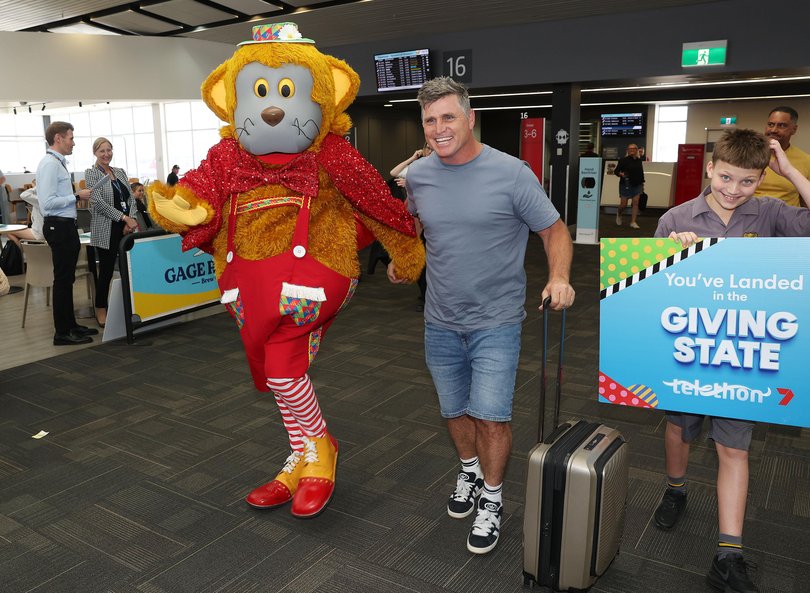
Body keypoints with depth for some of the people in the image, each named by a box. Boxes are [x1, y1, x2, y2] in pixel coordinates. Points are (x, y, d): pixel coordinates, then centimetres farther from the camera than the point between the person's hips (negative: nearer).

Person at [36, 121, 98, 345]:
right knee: (62, 279, -4)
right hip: (58, 226, -10)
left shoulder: (59, 163, 14)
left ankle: (70, 324, 27)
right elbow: (48, 202, -23)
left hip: (66, 225, 10)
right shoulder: (50, 164, -16)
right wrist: (77, 196, -16)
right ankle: (62, 333, 3)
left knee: (67, 278, 16)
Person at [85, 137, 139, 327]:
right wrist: (124, 217, -18)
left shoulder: (120, 172, 14)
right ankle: (101, 310, 14)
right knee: (106, 271, 0)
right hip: (106, 230, -5)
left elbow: (131, 198, 11)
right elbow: (98, 202, -13)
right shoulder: (91, 173, -2)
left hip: (127, 228, 5)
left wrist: (131, 221, -6)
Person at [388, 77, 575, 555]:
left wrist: (559, 277, -21)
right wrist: (401, 257, 12)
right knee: (455, 411, 17)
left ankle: (492, 499, 19)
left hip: (496, 321, -4)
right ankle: (470, 471, 45)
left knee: (490, 416, -7)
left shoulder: (512, 174, -14)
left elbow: (555, 231, -6)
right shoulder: (418, 175, -1)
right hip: (441, 321, 4)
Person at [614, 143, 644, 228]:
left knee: (636, 203, -4)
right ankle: (618, 214, 33)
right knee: (623, 204, 0)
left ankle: (633, 222, 0)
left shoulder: (639, 161, 9)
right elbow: (616, 171, -6)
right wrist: (620, 174, -27)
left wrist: (642, 184, 17)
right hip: (626, 185, -4)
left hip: (637, 185, 4)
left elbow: (641, 173, 18)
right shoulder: (623, 160, -6)